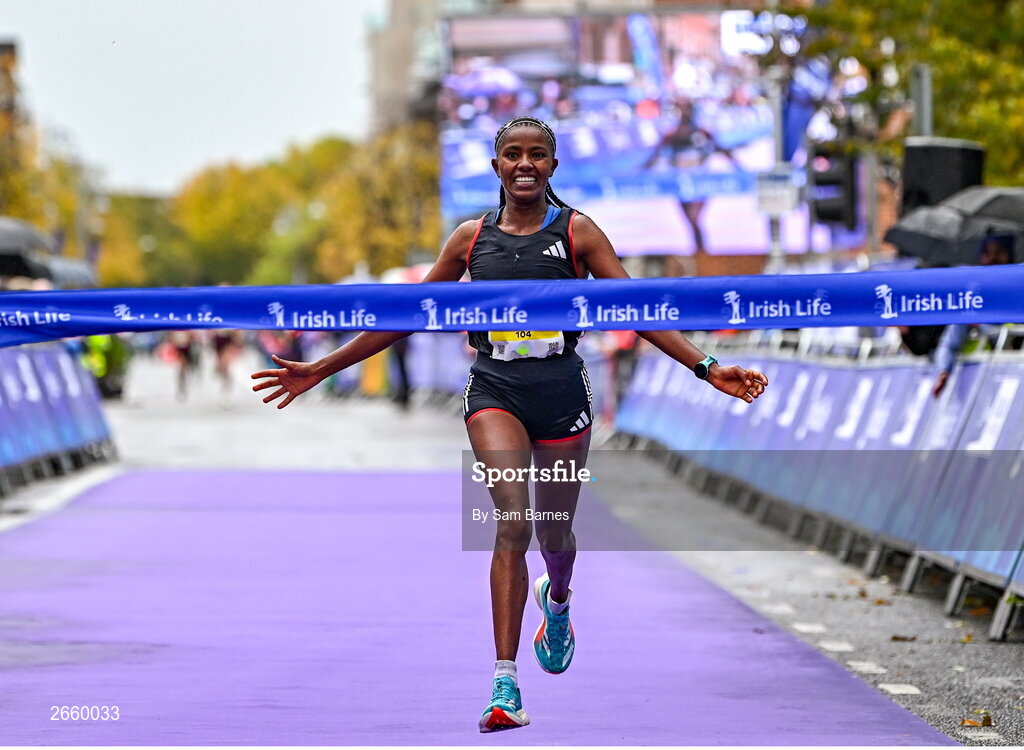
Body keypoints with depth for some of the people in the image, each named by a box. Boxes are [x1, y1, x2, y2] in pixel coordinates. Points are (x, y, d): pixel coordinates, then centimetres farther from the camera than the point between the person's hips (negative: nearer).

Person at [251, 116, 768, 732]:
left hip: (561, 391, 0)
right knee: (513, 520, -20)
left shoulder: (577, 232, 3)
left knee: (554, 529, 11)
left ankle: (557, 601, 52)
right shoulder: (472, 237, 8)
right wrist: (320, 370, 13)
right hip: (495, 390, 0)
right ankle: (505, 685, -21)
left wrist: (710, 370, -11)